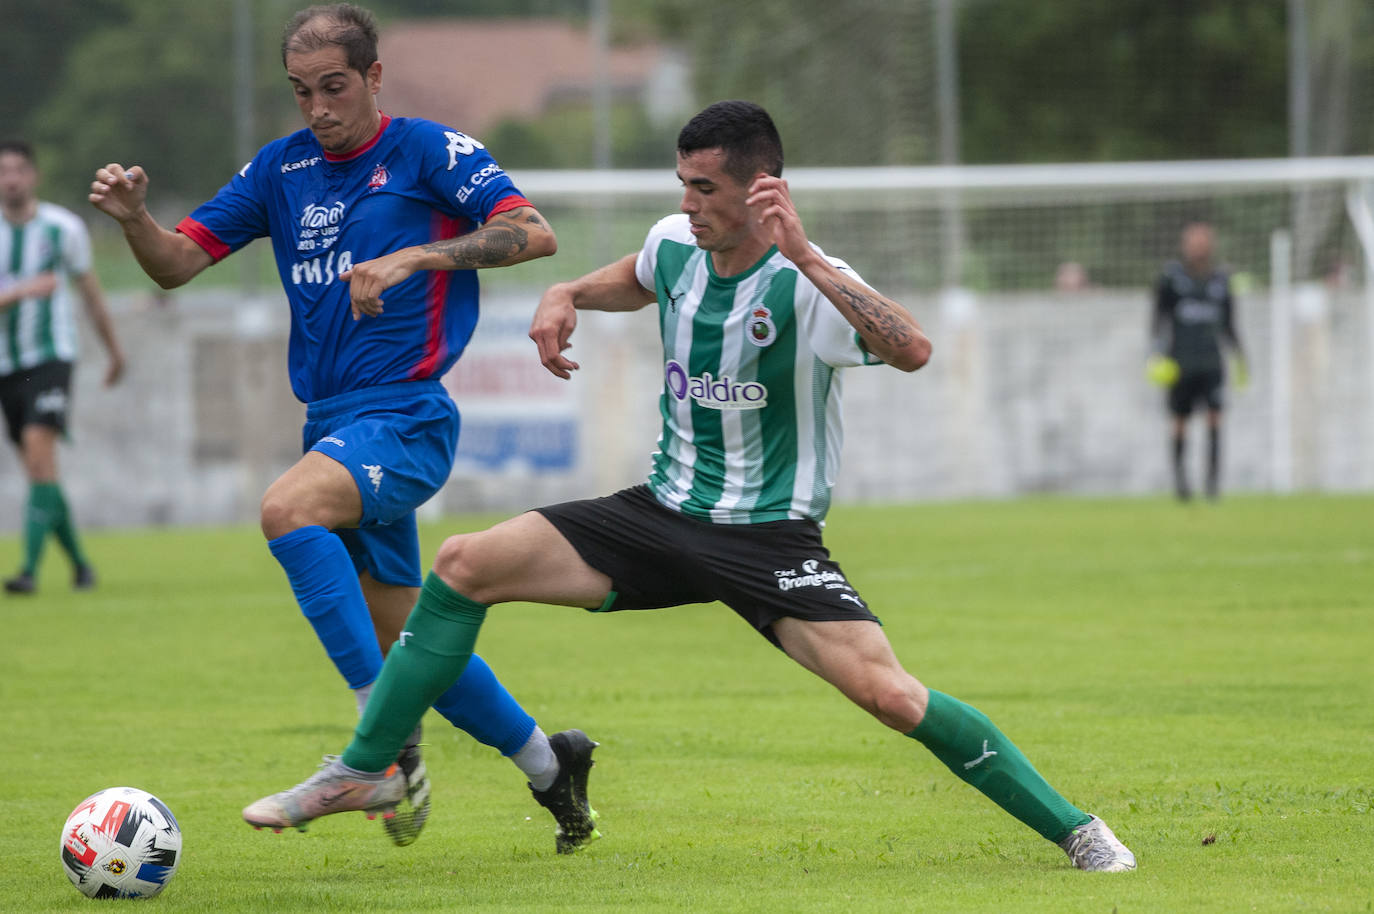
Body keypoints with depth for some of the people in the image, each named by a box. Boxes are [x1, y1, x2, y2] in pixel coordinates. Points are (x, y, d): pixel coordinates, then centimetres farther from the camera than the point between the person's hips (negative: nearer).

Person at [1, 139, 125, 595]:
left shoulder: (64, 228, -2)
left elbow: (90, 291, 12)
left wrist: (114, 350, 22)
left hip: (51, 357, -3)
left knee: (39, 450, -21)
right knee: (38, 470, 8)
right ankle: (79, 561, 25)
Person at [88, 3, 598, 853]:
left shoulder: (429, 150, -5)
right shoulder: (283, 167, 11)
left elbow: (533, 233, -16)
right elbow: (178, 262, 9)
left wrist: (414, 257, -26)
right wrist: (135, 218, -13)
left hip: (405, 416, -7)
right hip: (331, 422, 7)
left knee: (288, 508, -33)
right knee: (404, 647, 10)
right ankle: (550, 764, 29)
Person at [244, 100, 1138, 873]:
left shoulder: (804, 285, -22)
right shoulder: (676, 244, -1)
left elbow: (912, 349, -42)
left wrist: (804, 257, -44)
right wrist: (567, 296, 7)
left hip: (770, 540, -6)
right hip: (666, 515, 6)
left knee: (888, 694, -24)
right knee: (464, 566, -6)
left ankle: (1077, 831, -8)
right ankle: (366, 770, 7)